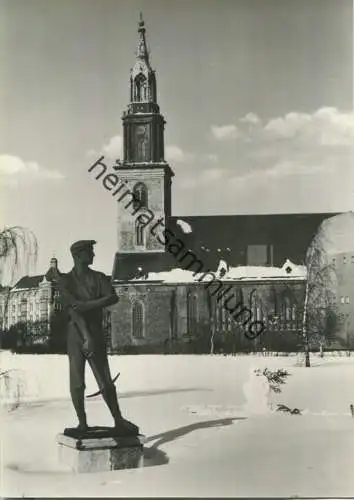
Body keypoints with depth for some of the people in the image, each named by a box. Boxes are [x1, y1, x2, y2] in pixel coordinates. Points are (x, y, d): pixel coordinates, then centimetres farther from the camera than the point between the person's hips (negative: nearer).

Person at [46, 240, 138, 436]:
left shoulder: (99, 278, 10)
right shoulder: (65, 280, 3)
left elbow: (113, 298, -7)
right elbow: (73, 309, -10)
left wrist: (87, 305, -19)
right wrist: (86, 337, -21)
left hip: (96, 334, 1)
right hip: (76, 334, -1)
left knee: (106, 382, 0)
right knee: (77, 383, -2)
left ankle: (119, 421, 8)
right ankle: (82, 423, 9)